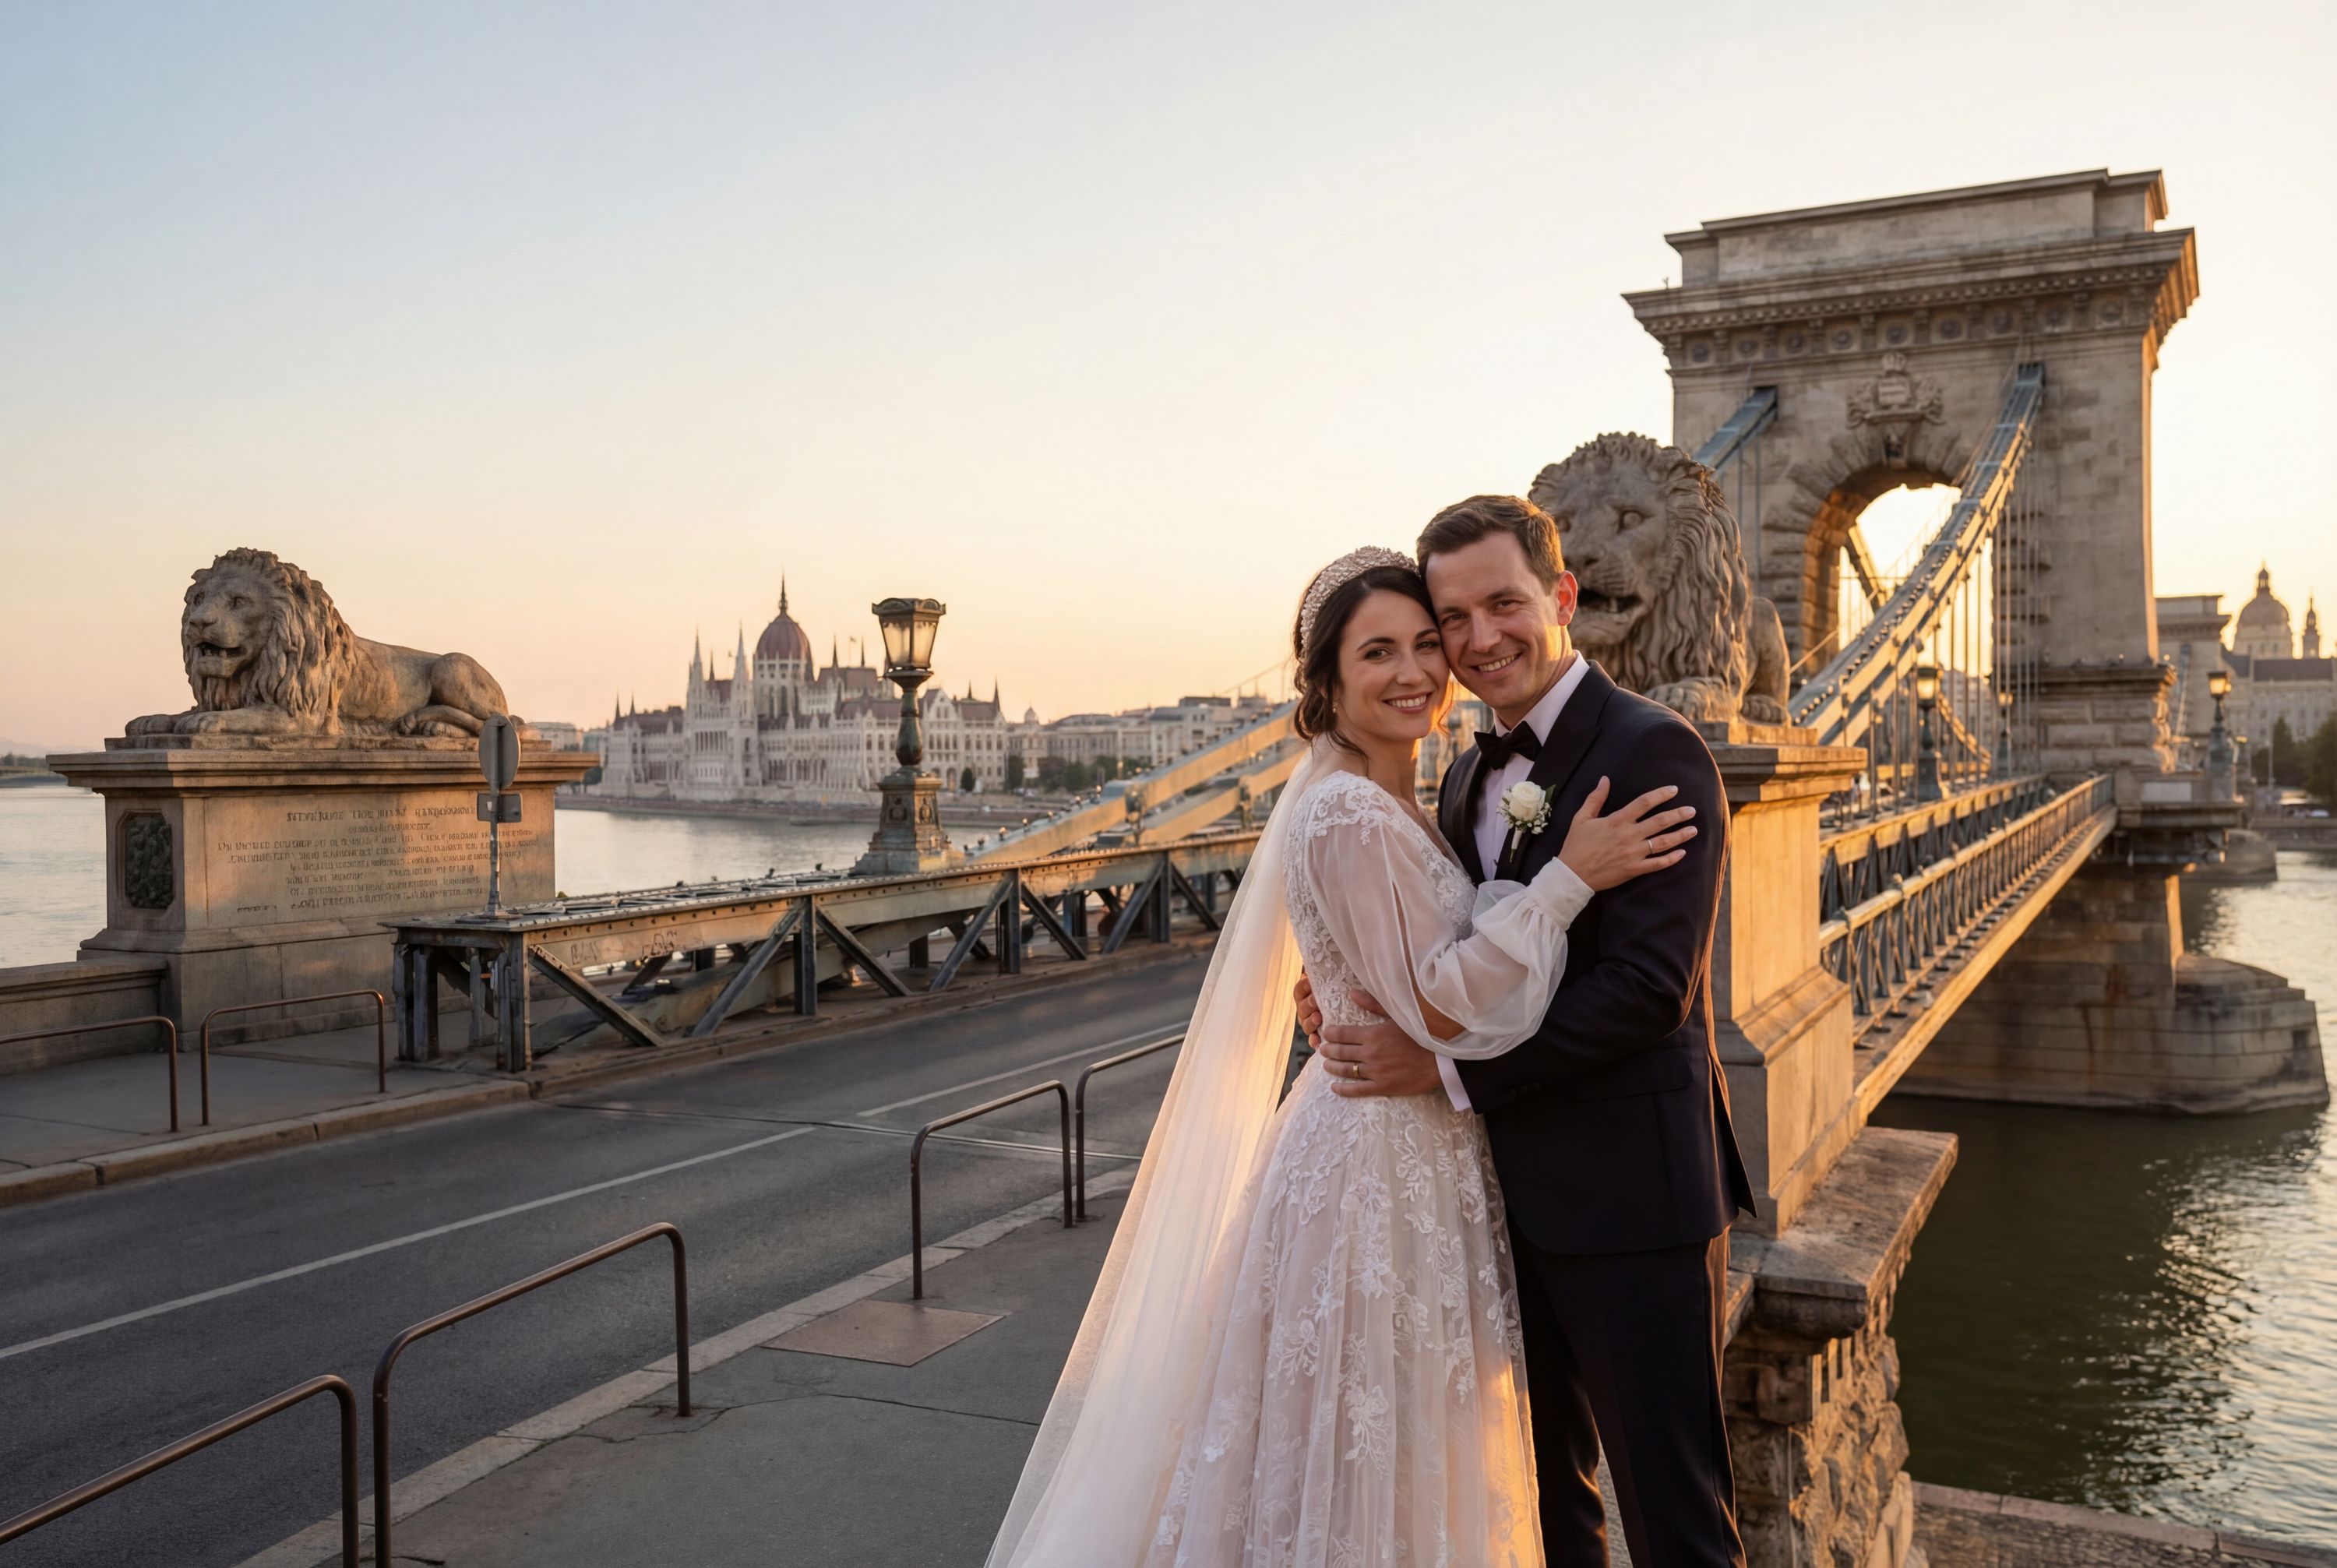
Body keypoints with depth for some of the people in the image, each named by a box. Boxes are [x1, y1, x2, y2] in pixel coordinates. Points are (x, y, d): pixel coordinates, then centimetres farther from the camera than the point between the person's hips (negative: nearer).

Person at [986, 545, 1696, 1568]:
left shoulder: (1391, 805, 10)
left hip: (1417, 1155, 9)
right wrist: (1568, 877, -20)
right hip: (1381, 1167, -9)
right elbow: (1442, 1007, -21)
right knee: (1367, 1468, 6)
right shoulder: (1346, 815, -19)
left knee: (1416, 1456, 21)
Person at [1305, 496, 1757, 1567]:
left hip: (1631, 1196, -8)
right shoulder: (1469, 774, 11)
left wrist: (1447, 1066, -21)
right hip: (1515, 1195, 8)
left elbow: (1648, 984, -23)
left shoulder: (1654, 752, -15)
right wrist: (1362, 997, -4)